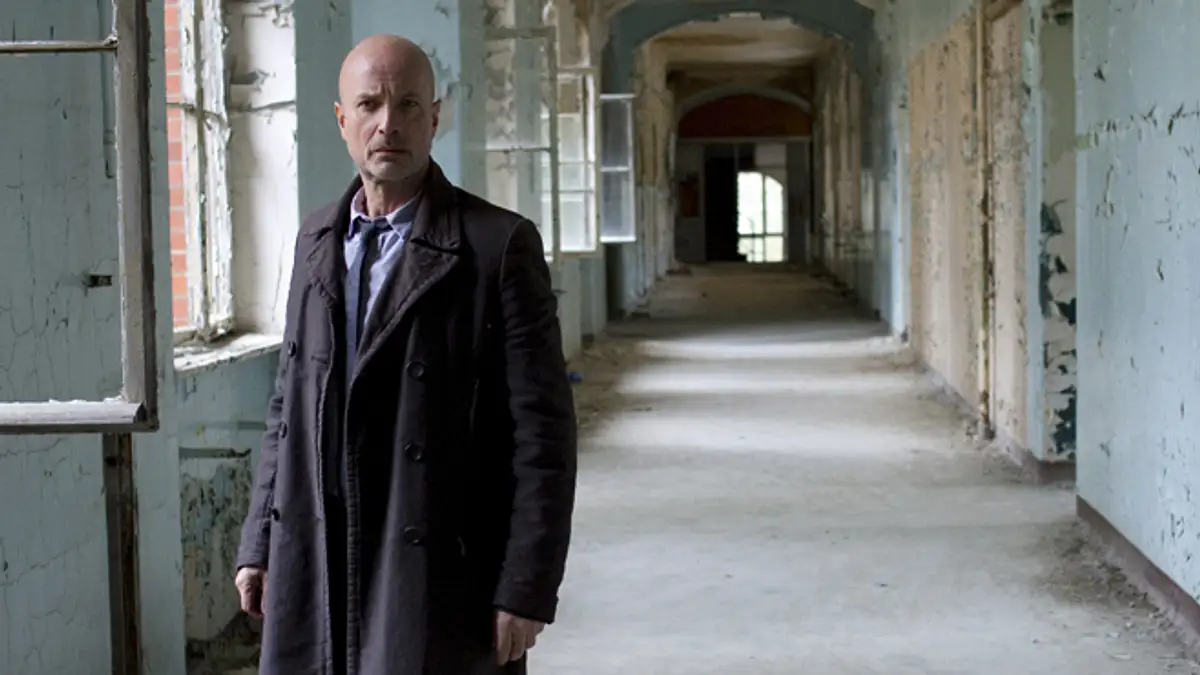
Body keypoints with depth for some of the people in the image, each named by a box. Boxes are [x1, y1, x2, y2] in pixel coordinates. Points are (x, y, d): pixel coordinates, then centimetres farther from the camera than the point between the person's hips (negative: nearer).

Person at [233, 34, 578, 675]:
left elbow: (542, 434, -9)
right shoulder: (316, 240, 12)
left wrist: (526, 590, -13)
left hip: (439, 575, -5)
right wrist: (259, 545, 12)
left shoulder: (501, 245, -7)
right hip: (314, 571, 5)